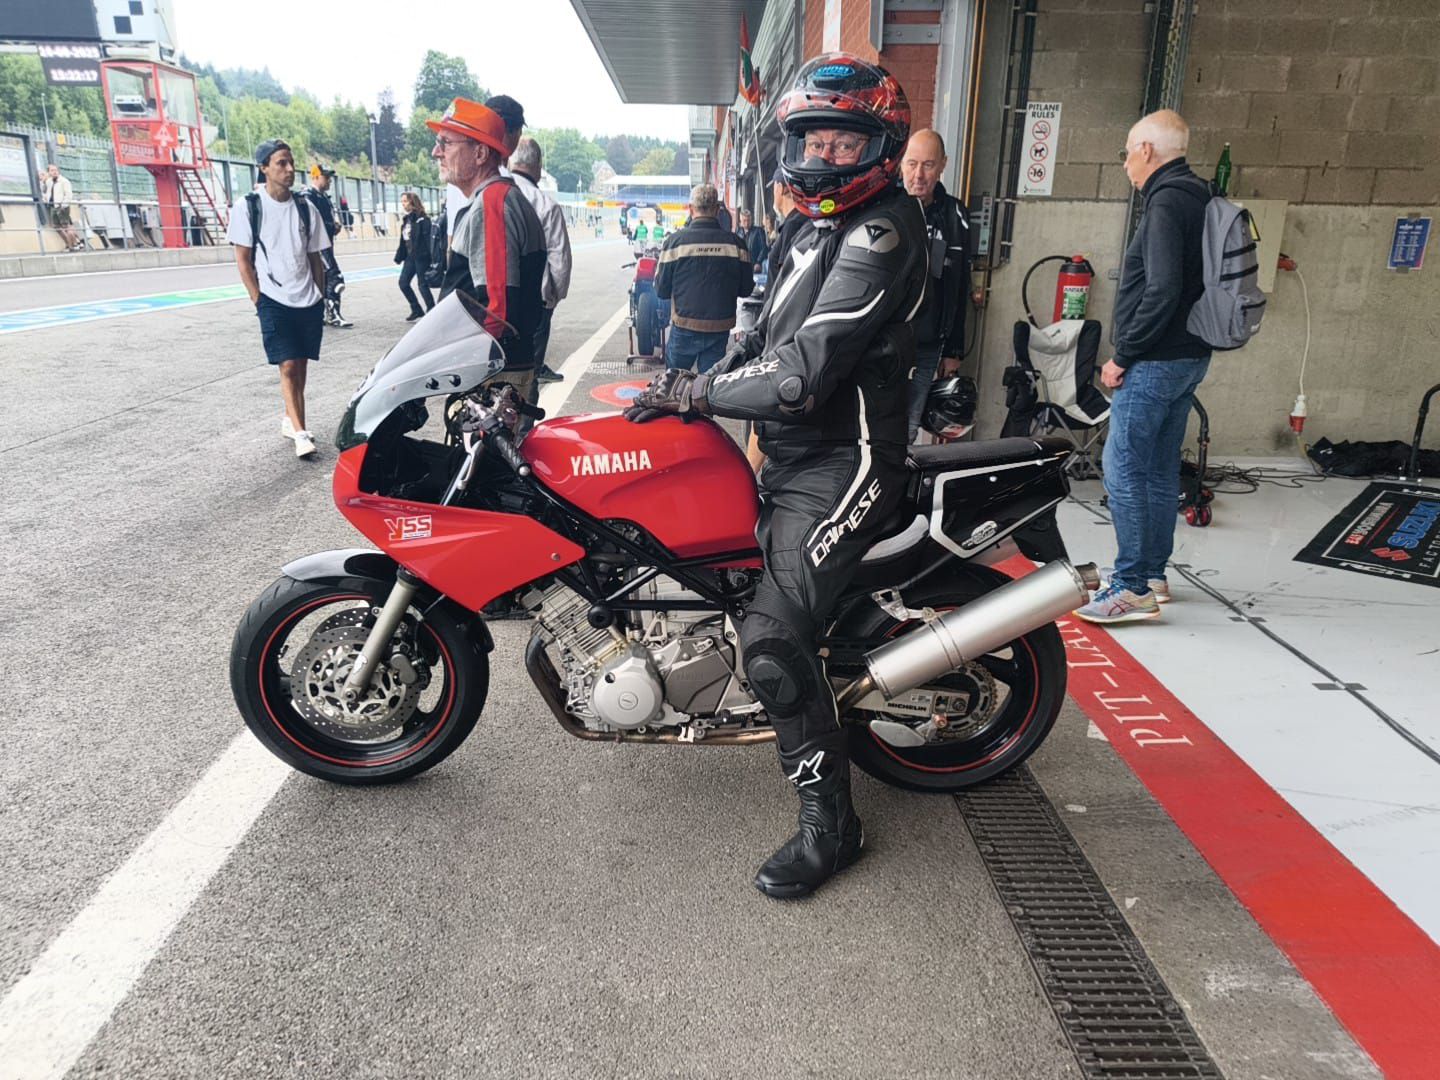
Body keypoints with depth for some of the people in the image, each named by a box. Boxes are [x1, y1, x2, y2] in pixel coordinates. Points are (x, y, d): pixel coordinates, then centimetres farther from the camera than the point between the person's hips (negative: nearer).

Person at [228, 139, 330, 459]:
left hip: (308, 301, 4)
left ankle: (290, 420, 25)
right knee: (288, 366, -10)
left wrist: (320, 296, 10)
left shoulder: (305, 207, 8)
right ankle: (301, 433, -11)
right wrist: (259, 301, -6)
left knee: (301, 365, 8)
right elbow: (243, 260, -1)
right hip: (274, 300, -3)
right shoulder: (248, 207, -2)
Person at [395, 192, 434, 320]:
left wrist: (429, 256, -23)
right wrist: (399, 256, 13)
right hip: (410, 257, 8)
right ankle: (416, 310, 19)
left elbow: (428, 238, -17)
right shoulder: (406, 219, 15)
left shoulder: (422, 219, -9)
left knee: (423, 285, -3)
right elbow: (403, 240, 16)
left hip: (421, 257, -8)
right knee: (403, 283, 7)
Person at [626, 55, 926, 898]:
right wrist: (691, 386, 5)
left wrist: (695, 393, -14)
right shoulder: (823, 228, 18)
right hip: (795, 456, 11)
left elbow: (805, 373, -25)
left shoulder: (881, 230, -16)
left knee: (773, 637, -20)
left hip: (843, 466, -11)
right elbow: (770, 337, 19)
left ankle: (831, 821, -3)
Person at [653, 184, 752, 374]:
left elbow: (661, 290, -6)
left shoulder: (675, 241, -9)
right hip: (720, 330, 2)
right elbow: (746, 289, 1)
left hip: (684, 329, -2)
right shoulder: (734, 242, -5)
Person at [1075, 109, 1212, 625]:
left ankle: (1132, 588, -6)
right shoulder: (1197, 198, 17)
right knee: (1160, 469, 14)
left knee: (1123, 468, -8)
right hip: (1189, 356, 10)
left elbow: (1163, 290, -23)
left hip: (1155, 363, -10)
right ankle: (1153, 575, 23)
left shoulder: (1167, 202, -13)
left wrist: (1123, 355, -16)